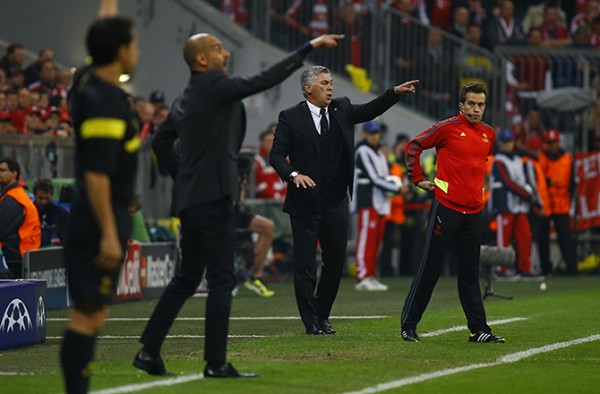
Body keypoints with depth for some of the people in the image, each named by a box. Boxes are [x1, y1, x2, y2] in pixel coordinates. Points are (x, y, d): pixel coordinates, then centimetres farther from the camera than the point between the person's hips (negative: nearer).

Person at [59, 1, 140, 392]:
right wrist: (108, 234, -22)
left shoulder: (91, 83, 6)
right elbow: (95, 174, -22)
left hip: (101, 222, 9)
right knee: (87, 314, -7)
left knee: (94, 314, 11)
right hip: (101, 222, -9)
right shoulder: (103, 102, -19)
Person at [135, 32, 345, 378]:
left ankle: (149, 352, 14)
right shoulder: (215, 87, -12)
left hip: (190, 198, 9)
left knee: (187, 278, 15)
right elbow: (266, 80, -16)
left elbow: (161, 142, 24)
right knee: (222, 280, -5)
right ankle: (216, 363, -4)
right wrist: (311, 47, -12)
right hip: (213, 199, -9)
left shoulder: (185, 100, 15)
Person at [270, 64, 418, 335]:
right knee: (305, 265, -1)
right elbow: (277, 154, -6)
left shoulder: (341, 109, 9)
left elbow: (371, 110, 3)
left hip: (335, 203, 5)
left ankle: (322, 316, 24)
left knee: (336, 262, 9)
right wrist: (294, 174, -23)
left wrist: (395, 92, -11)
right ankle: (311, 322, 7)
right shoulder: (291, 118, -4)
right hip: (305, 203, -4)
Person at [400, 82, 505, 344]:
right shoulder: (448, 128, -6)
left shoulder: (488, 134, 11)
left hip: (473, 211, 5)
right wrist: (418, 180, -1)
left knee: (470, 273, 9)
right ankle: (409, 325, 4)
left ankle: (479, 329, 11)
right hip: (446, 208, -5)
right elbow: (414, 147, 0)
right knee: (430, 268, -2)